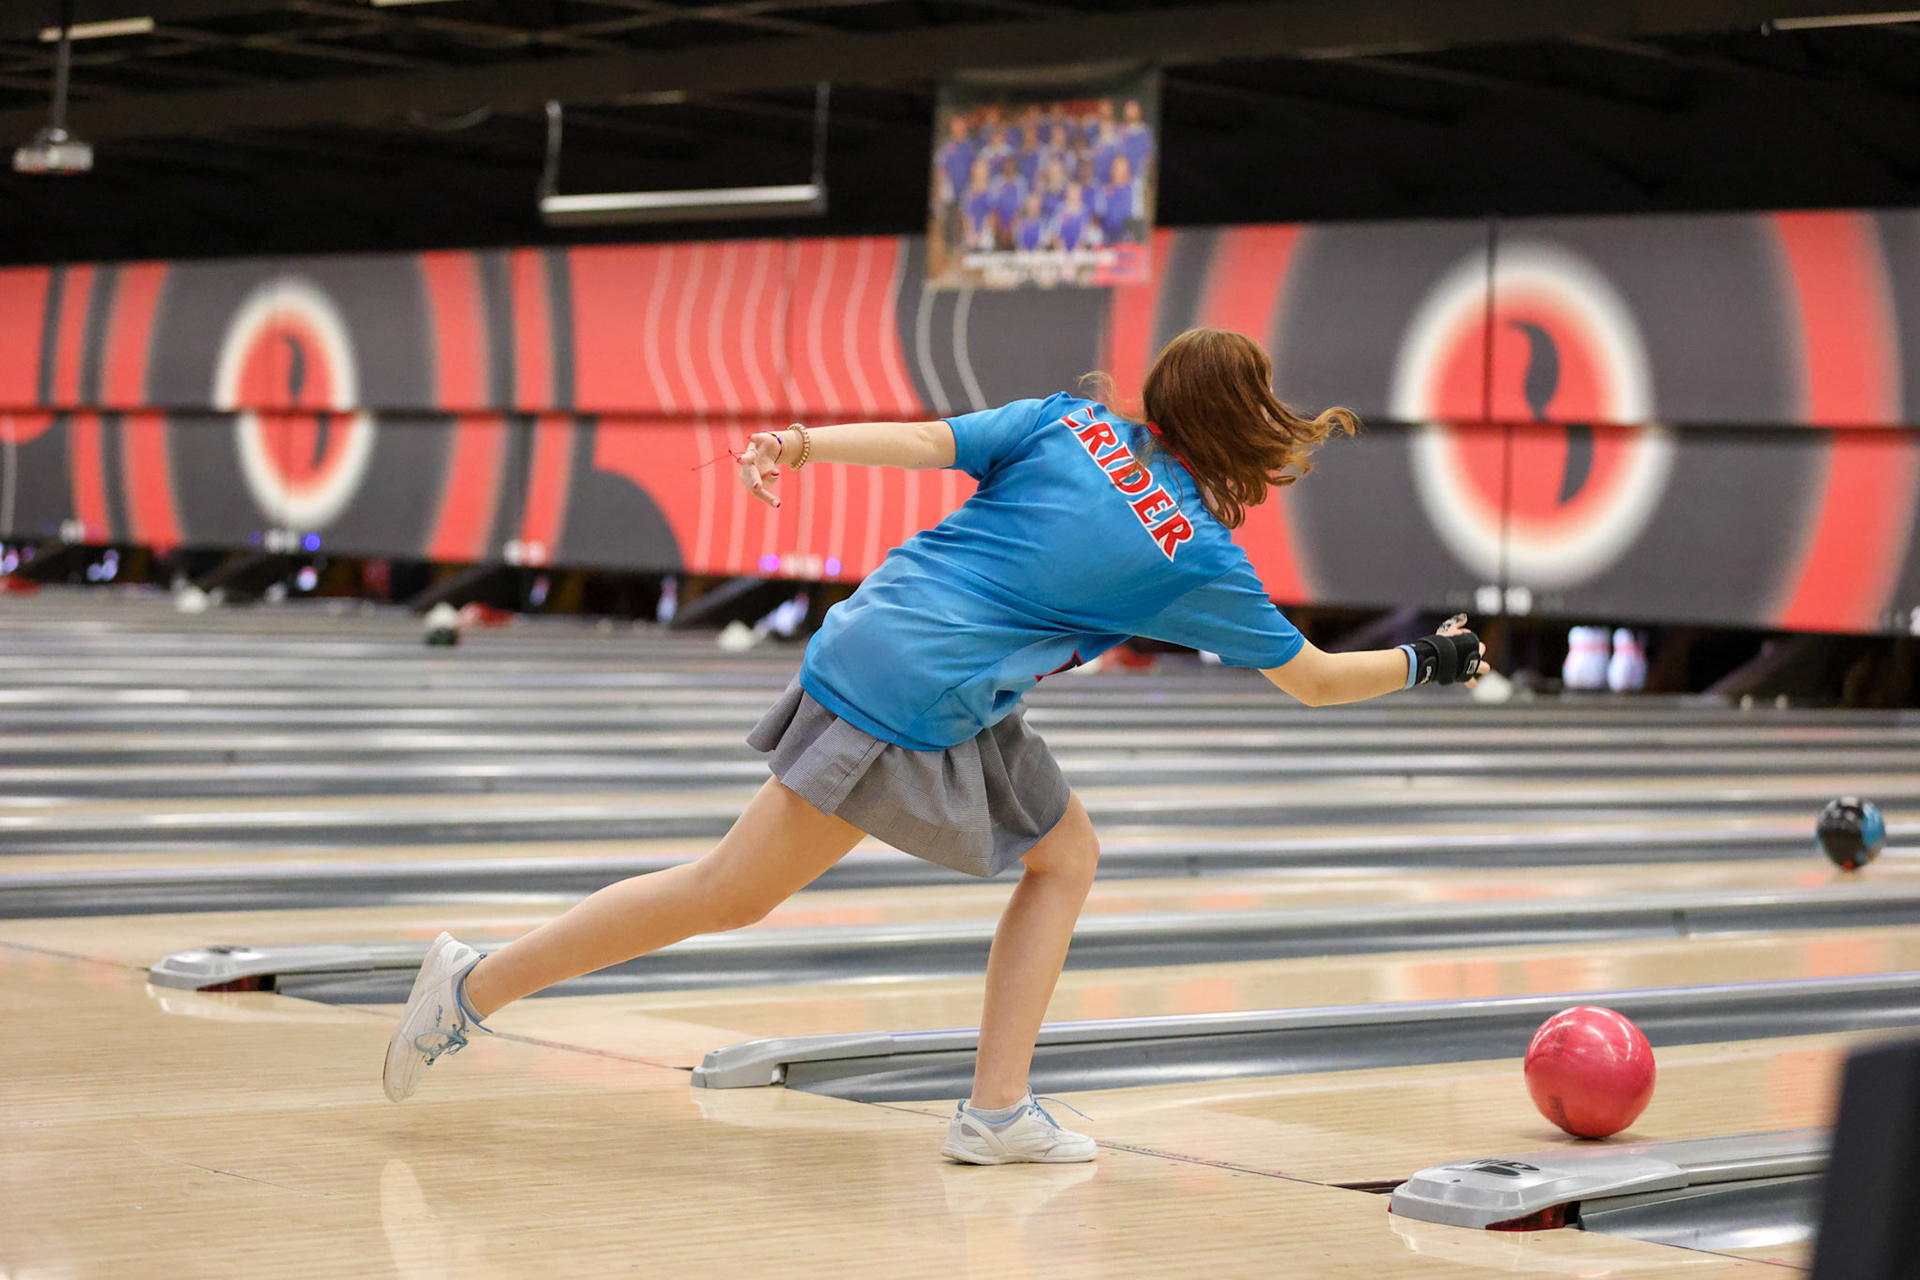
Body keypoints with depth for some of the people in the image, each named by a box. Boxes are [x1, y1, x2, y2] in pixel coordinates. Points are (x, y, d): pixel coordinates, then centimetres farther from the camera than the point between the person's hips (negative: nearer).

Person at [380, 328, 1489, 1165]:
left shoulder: (1072, 423, 9)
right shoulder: (1203, 562, -2)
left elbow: (926, 440, -2)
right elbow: (1316, 681, 8)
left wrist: (801, 444, -6)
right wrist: (1428, 663, 23)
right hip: (912, 709, -8)